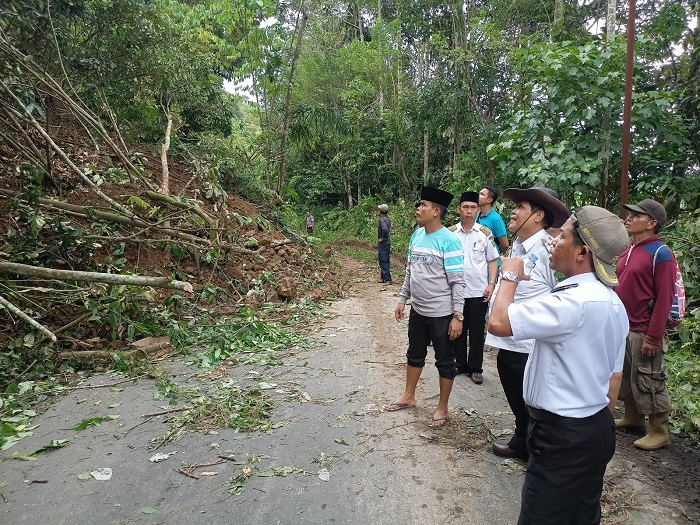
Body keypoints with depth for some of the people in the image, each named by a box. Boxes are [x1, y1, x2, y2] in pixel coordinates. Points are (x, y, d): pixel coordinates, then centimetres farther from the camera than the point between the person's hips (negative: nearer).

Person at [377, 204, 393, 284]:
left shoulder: (382, 219, -19)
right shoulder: (388, 219, 10)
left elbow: (385, 230, -33)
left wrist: (382, 239, -21)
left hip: (383, 244, -10)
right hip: (387, 243, 10)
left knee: (383, 262, -6)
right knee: (385, 262, 15)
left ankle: (387, 279, -6)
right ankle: (383, 278, 24)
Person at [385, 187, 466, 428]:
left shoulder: (448, 240, -17)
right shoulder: (416, 236, 4)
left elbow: (458, 281, -17)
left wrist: (457, 316, -19)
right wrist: (402, 300, 13)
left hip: (442, 314, -7)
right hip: (417, 310, 7)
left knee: (444, 362, 10)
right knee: (415, 355, 22)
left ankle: (442, 408, 26)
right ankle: (408, 396, 41)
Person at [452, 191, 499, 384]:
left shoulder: (485, 233, -1)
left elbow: (493, 260, 4)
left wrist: (491, 284, -6)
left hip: (479, 291, -1)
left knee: (477, 332, 7)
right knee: (458, 330, 11)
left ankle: (476, 368, 20)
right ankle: (460, 364, 26)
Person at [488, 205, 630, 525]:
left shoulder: (574, 301, -25)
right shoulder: (613, 302, 8)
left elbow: (498, 322, -29)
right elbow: (614, 375, 14)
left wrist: (510, 277, -12)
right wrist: (601, 418, 23)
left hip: (562, 435, -10)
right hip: (597, 428, 10)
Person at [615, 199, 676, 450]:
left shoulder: (660, 253, -15)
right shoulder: (628, 250, 8)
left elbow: (664, 299, -17)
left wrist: (653, 337, -18)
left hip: (643, 332, -8)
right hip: (622, 328, 8)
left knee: (648, 382, 4)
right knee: (625, 376, 18)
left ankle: (659, 432, 20)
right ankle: (632, 417, 36)